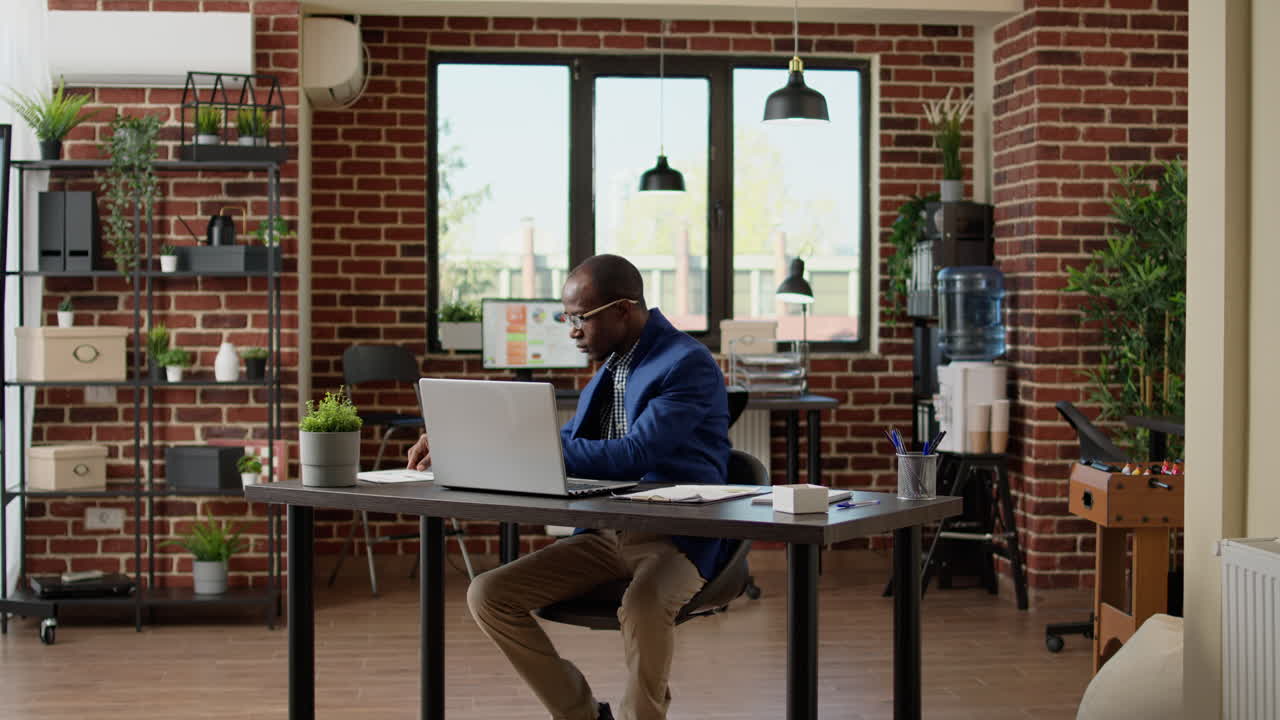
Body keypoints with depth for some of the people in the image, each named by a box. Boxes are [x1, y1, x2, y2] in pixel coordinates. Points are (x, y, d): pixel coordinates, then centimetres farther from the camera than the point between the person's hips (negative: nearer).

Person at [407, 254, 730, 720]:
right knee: (487, 595, -7)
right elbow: (567, 447, 20)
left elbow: (636, 454, -24)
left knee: (642, 607, -40)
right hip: (605, 535, 8)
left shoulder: (687, 364, -13)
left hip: (678, 538, -8)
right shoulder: (610, 365, 13)